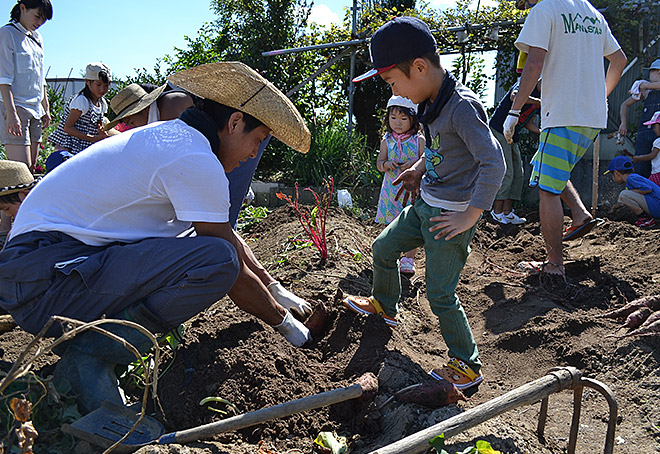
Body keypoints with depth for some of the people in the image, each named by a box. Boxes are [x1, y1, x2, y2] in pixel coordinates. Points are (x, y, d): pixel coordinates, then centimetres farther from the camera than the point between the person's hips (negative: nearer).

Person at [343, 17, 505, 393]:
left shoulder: (463, 107, -24)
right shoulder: (434, 103, 3)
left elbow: (494, 163, -28)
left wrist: (469, 217, -25)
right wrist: (419, 170, 9)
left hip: (450, 214, -9)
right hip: (424, 204, 9)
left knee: (440, 294, -3)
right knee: (383, 248, 21)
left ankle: (468, 367, 14)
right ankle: (385, 306, 47)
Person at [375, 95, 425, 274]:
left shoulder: (419, 140, -3)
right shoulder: (386, 141, 4)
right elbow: (379, 163, 3)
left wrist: (414, 165, -23)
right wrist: (387, 164, -20)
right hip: (392, 189, 2)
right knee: (392, 225, 10)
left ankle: (408, 259, 13)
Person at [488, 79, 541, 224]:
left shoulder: (540, 100, 14)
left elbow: (527, 122, 18)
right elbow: (514, 96, -34)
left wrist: (542, 132, 3)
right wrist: (540, 102, -39)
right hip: (498, 130, -9)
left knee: (518, 173, 5)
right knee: (506, 173, -10)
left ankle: (507, 212, 8)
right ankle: (497, 211, -1)